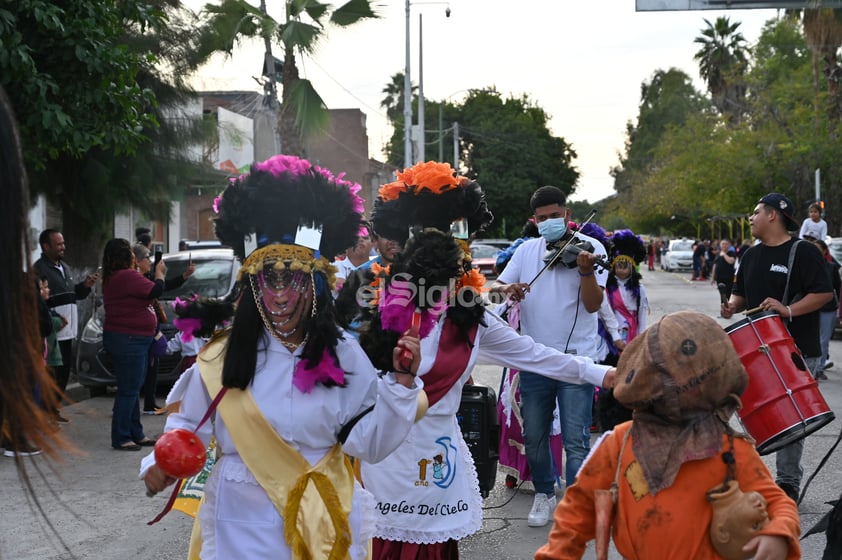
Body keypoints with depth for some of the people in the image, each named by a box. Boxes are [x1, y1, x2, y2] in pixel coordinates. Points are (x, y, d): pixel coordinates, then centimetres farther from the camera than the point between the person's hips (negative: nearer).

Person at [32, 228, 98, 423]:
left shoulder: (64, 267, 17)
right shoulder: (39, 269, -13)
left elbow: (73, 295, 25)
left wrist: (85, 286, 5)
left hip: (67, 331, 9)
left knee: (64, 372, 14)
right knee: (51, 374, -7)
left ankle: (53, 409, 25)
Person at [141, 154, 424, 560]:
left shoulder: (342, 353, -6)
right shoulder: (224, 354, -6)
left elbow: (369, 444, -9)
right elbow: (190, 425, 3)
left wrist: (401, 381, -19)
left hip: (323, 524, 0)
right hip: (242, 524, 0)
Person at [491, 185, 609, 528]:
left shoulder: (590, 247, -3)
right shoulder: (527, 250, 8)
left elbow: (593, 304, -12)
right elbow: (495, 287, 7)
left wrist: (586, 270, -30)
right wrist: (507, 288, -15)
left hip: (576, 358, -4)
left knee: (576, 441, -5)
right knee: (534, 436, 12)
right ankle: (544, 494, 33)